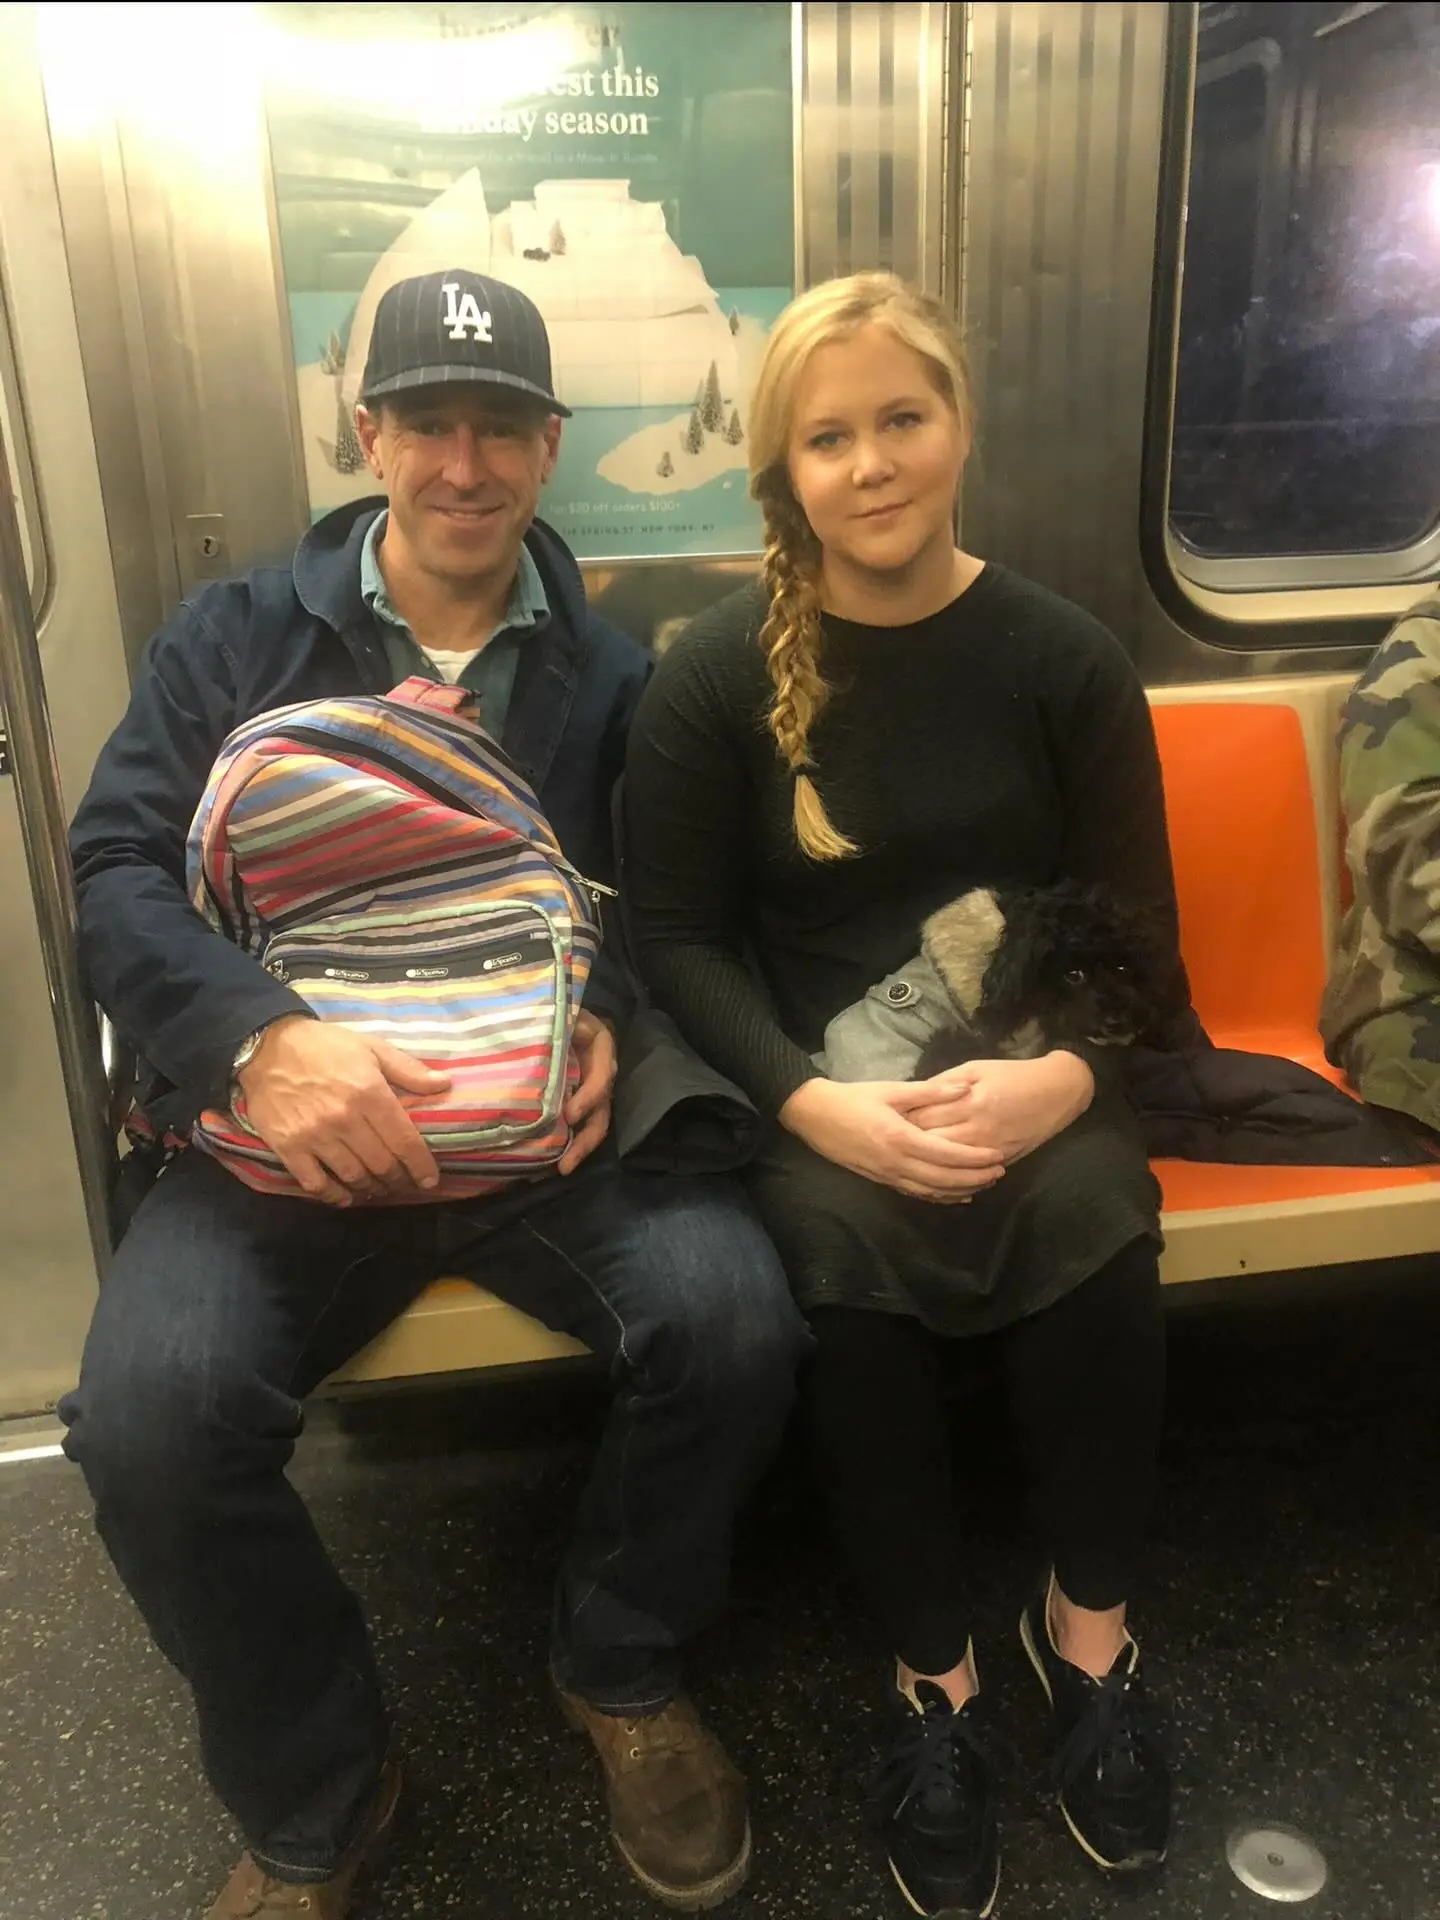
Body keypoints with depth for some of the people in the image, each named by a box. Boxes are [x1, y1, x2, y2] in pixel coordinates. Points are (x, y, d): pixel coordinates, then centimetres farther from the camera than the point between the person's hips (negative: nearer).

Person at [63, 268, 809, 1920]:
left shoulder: (612, 672, 12)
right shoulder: (231, 639, 9)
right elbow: (117, 870, -1)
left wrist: (612, 1024, -15)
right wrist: (260, 1037, -21)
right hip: (289, 1120, 0)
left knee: (732, 1318, -25)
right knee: (149, 1418, -25)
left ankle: (621, 1671, 10)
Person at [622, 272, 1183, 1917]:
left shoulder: (1064, 659, 2)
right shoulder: (712, 676, -2)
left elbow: (1139, 928, 2)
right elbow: (678, 936, -5)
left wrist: (1061, 1078, -20)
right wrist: (819, 1104, -22)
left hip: (1030, 1065, 2)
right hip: (815, 1080, -1)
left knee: (1093, 1226, -30)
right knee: (850, 1253, -32)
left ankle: (1087, 1627, -2)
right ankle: (931, 1673, -7)